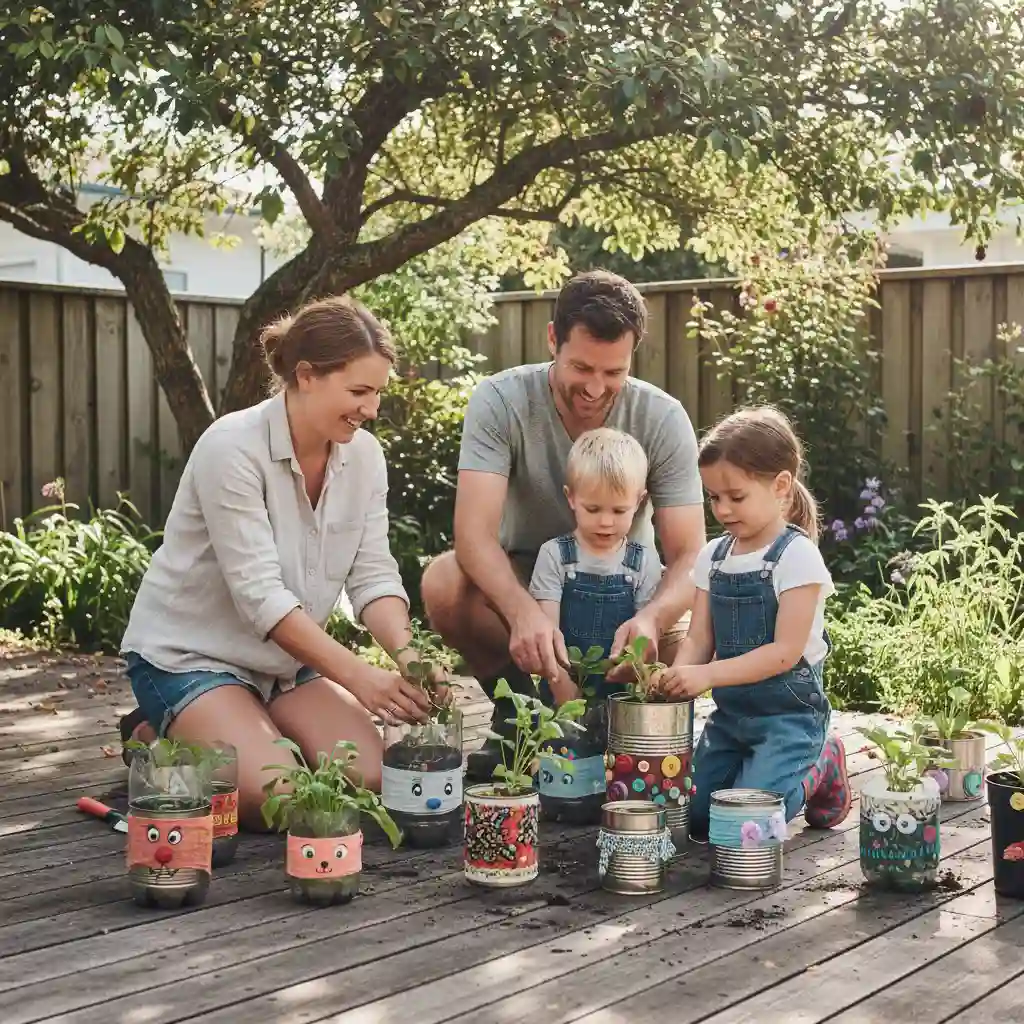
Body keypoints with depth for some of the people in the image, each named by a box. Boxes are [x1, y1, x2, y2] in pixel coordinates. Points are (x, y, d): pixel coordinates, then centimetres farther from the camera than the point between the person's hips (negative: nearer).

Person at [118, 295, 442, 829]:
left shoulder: (363, 454, -5)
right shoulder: (232, 448, -24)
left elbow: (373, 575, -6)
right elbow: (259, 593, -28)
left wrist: (408, 655, -26)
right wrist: (358, 676, -34)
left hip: (287, 658, 6)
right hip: (187, 655, -6)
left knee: (373, 776, -12)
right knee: (277, 798, -24)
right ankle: (159, 745, 5)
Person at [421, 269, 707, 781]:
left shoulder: (663, 419, -16)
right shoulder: (500, 402, -20)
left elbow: (687, 556, -20)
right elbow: (474, 532, -31)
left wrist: (650, 618, -44)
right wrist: (523, 610, -51)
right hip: (520, 580, 0)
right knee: (443, 582, -33)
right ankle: (518, 712, -5)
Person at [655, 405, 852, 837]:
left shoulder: (797, 555, -14)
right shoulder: (712, 556, 5)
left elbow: (785, 651, -20)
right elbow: (698, 638, 3)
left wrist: (706, 674, -27)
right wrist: (678, 674, -20)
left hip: (788, 715, -7)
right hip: (729, 713, 7)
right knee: (696, 817, 4)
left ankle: (819, 768, 11)